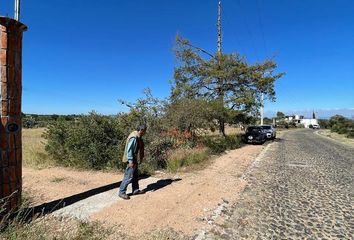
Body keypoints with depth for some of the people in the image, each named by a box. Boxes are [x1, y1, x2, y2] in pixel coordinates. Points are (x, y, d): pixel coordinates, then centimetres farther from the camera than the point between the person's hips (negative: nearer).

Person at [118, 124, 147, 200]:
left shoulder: (138, 137, 7)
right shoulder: (133, 137, -23)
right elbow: (129, 149, -24)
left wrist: (141, 157, 17)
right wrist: (130, 161, -24)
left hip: (134, 159, 10)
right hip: (131, 160, -10)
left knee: (136, 175, 17)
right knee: (129, 176, -2)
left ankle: (135, 190, 28)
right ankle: (121, 192, 10)